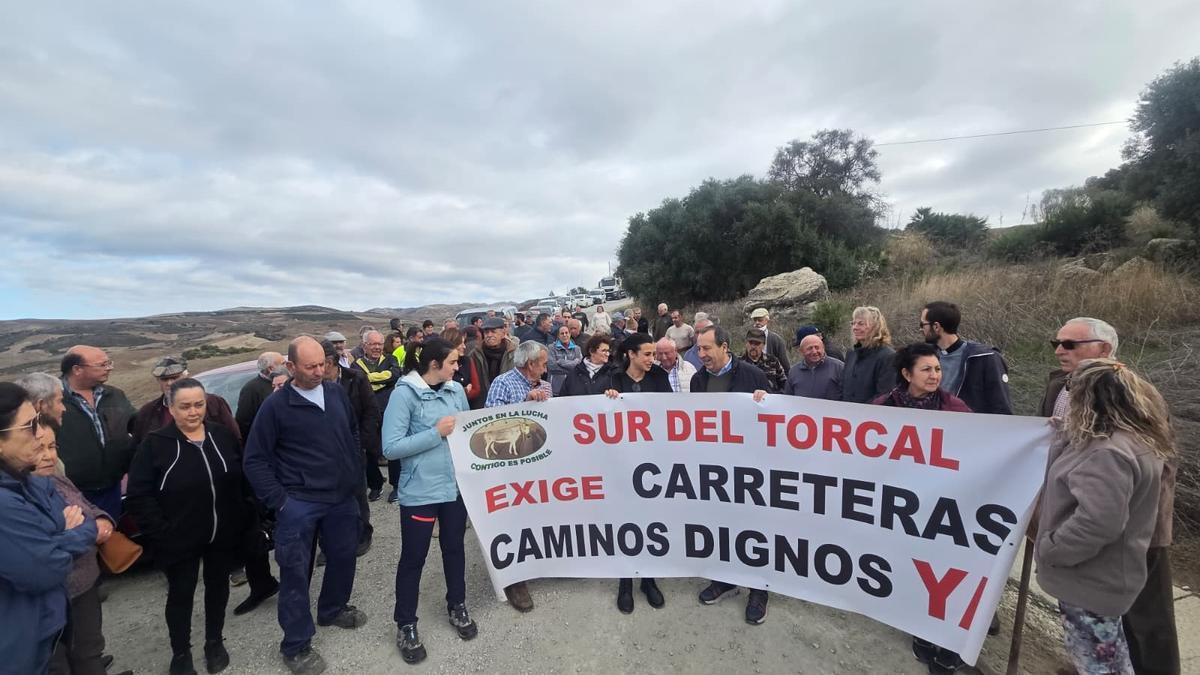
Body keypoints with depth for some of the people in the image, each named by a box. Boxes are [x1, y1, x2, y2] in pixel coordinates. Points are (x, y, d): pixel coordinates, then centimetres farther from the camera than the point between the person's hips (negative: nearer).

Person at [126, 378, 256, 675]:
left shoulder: (223, 435, -2)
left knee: (218, 586, 18)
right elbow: (138, 494, -10)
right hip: (179, 539, -3)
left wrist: (243, 516, 1)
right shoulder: (155, 444, -12)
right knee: (181, 595, 13)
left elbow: (241, 479, 6)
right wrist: (159, 533, -15)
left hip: (224, 535, 3)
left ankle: (215, 642, 39)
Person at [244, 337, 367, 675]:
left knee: (343, 557, 18)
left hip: (342, 497, 5)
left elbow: (353, 434, 12)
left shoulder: (337, 393, 0)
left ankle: (333, 609, 44)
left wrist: (356, 476, 9)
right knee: (295, 572, 7)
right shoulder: (276, 405, -12)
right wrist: (279, 500, -10)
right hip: (299, 503, -4)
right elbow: (255, 459, -7)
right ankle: (296, 645, 26)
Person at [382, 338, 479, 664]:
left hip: (456, 485, 5)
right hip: (419, 491, -4)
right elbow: (391, 447, -19)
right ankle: (405, 624, 36)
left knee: (454, 547, 21)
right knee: (413, 558, 13)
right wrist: (436, 433, -22)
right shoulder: (404, 393, -15)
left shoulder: (456, 390, -1)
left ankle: (457, 606, 44)